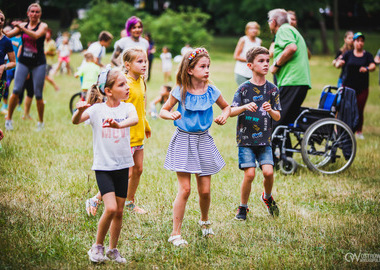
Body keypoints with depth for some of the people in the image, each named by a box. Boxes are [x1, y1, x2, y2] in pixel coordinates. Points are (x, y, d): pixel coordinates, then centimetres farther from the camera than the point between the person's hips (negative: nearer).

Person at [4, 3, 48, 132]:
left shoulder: (43, 26, -3)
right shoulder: (22, 25, 7)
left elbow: (36, 35, -24)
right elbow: (9, 34, -1)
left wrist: (22, 28, -33)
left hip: (38, 63, -2)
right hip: (23, 62, 2)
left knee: (38, 94, 0)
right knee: (16, 90, -9)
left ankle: (41, 122, 14)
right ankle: (9, 119, 3)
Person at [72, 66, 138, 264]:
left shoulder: (127, 108, -1)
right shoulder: (97, 109, -6)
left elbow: (134, 119, -24)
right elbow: (75, 121, -20)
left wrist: (119, 125, -44)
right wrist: (79, 111, -43)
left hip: (122, 166, 3)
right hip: (103, 166, -3)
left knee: (119, 211, 9)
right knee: (110, 208, -15)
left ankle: (113, 249, 26)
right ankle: (97, 246, 5)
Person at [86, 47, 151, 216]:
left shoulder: (141, 82, 9)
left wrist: (146, 126, 33)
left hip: (138, 136, 9)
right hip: (126, 137, -9)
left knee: (138, 169, 14)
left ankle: (130, 203, 31)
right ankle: (95, 200, 4)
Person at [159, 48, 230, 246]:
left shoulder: (211, 91, -1)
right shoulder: (180, 91, -7)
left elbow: (226, 106, 17)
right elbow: (163, 110, 2)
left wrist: (224, 115, -4)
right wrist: (171, 115, -19)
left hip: (203, 141, 3)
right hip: (184, 140, -3)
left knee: (205, 190, 6)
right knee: (184, 189, -8)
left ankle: (204, 221, 37)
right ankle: (175, 234, 1)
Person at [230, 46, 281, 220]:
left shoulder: (272, 89, 5)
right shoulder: (244, 88, -2)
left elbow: (278, 117, 6)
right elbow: (231, 112, -6)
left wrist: (270, 111, -16)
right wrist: (245, 107, -25)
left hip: (265, 140, 2)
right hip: (246, 139, -2)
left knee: (268, 172, -10)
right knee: (249, 174, -9)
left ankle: (267, 197, 22)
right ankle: (243, 207, 12)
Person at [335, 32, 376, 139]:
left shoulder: (367, 55, 6)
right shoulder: (348, 54, 7)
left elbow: (373, 66, -11)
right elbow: (338, 65, -2)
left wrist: (367, 68, -34)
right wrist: (339, 63, -27)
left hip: (362, 88, 0)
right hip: (348, 86, 0)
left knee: (359, 110, 1)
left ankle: (359, 132, 15)